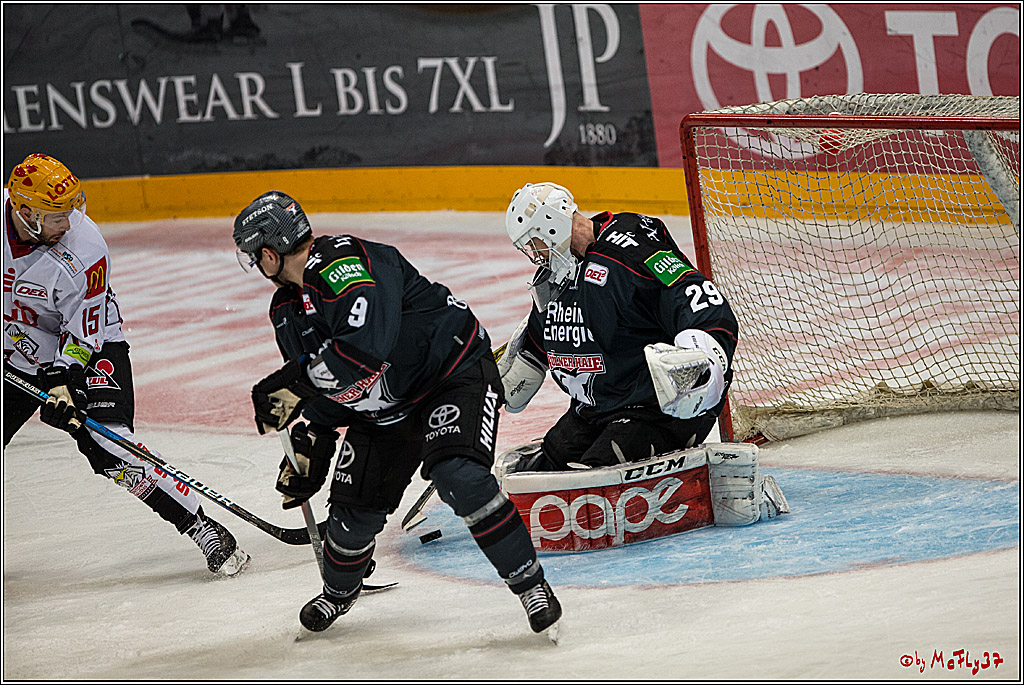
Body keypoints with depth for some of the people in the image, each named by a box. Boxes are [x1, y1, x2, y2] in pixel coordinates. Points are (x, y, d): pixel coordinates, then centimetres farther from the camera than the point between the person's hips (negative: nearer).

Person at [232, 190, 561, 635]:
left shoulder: (345, 264, -28)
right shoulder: (287, 310, 4)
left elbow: (366, 348, -41)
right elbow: (325, 385, 16)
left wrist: (292, 384, -35)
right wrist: (308, 447, 10)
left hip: (456, 371, -9)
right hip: (382, 409, 9)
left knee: (459, 478, -30)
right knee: (357, 508, 6)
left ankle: (530, 583, -17)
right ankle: (338, 592, 36)